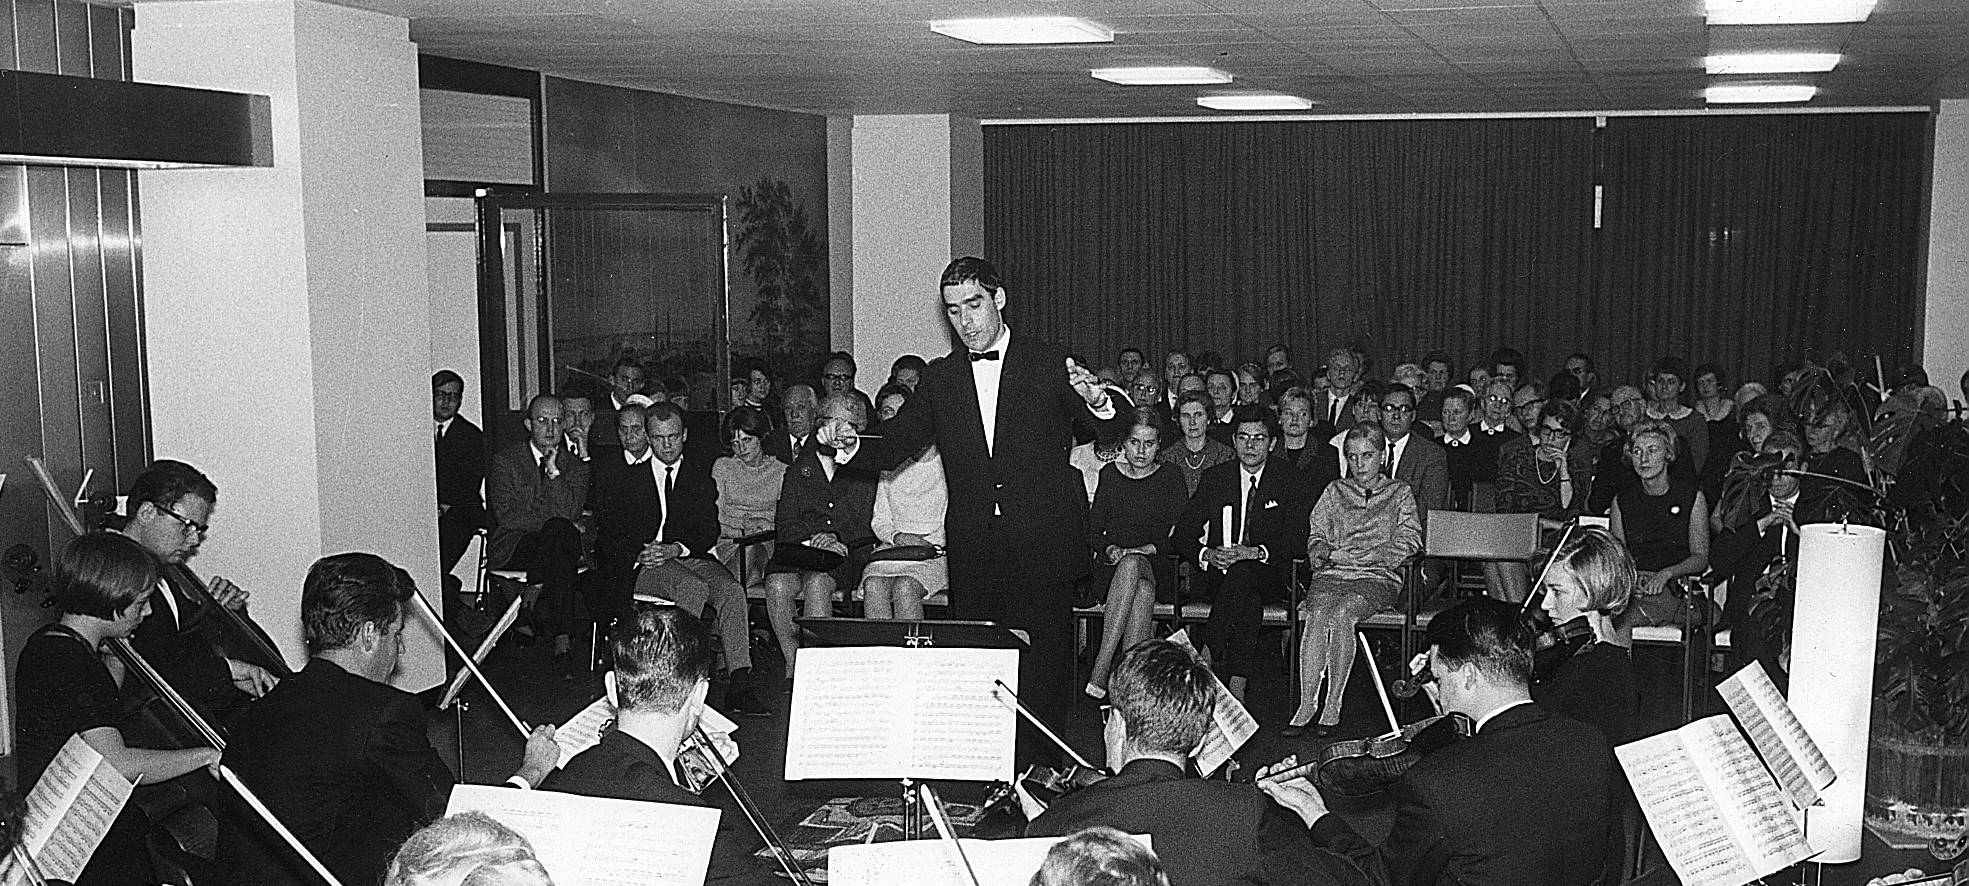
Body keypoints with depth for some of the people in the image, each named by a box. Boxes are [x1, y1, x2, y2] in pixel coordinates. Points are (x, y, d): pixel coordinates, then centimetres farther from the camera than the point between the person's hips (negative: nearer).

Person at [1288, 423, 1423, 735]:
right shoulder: (1335, 491, 24)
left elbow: (1409, 539, 5)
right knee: (1317, 615, -31)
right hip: (1332, 573, 2)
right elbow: (1317, 531, 21)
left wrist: (1373, 557, -8)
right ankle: (1306, 704, -31)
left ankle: (1333, 704, -28)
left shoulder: (1399, 492, 17)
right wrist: (1319, 551, -2)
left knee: (1341, 615, -34)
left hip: (1378, 576, -2)